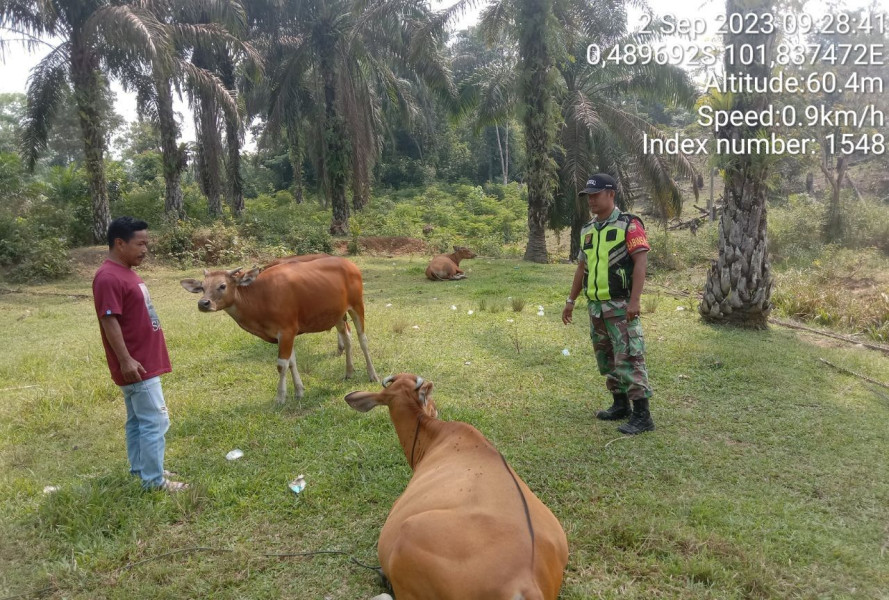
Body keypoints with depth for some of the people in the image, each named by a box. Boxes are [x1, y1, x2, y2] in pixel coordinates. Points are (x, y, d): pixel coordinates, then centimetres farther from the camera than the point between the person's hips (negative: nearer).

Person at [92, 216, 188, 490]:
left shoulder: (126, 272, 13)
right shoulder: (109, 278, -19)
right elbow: (109, 321, -23)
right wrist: (125, 360, -24)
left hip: (146, 362, 10)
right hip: (136, 365, -10)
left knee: (139, 420, 18)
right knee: (155, 421, -5)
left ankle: (141, 468, 29)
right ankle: (154, 480, 4)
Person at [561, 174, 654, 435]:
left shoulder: (629, 224, -8)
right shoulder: (587, 230, 13)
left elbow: (641, 261, -15)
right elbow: (582, 267, 20)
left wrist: (634, 300, -22)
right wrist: (570, 300, 19)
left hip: (621, 305, -8)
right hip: (595, 305, 8)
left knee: (629, 358, -8)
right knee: (607, 358, 13)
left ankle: (642, 415, -4)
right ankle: (620, 406, 25)